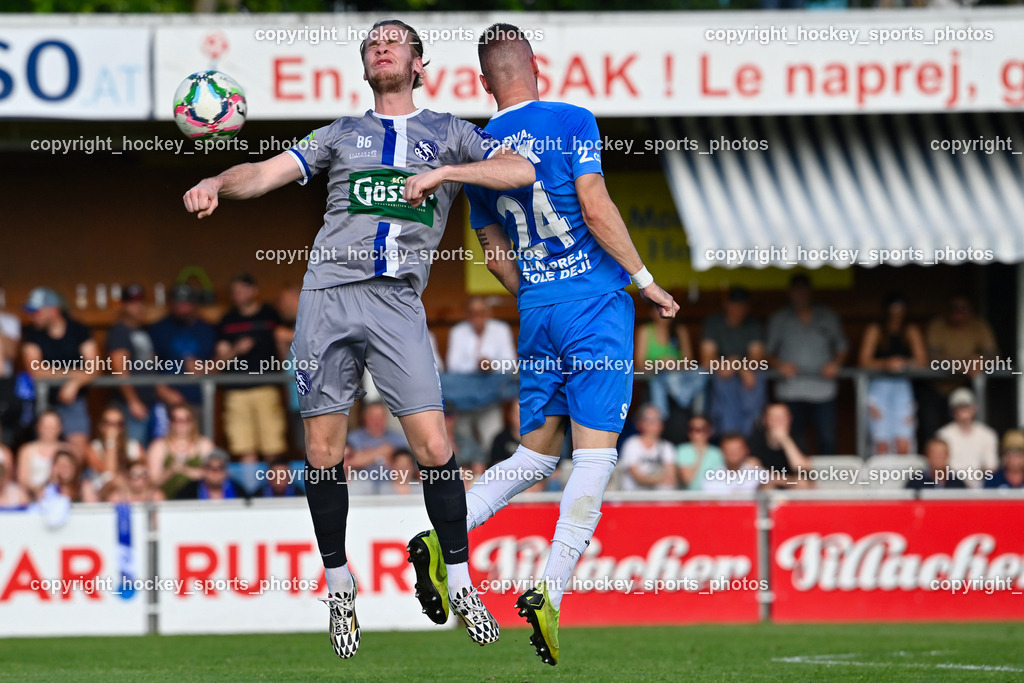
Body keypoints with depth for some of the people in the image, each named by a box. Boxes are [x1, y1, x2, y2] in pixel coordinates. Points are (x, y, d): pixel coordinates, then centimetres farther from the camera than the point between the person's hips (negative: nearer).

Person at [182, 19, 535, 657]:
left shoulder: (448, 132, 15)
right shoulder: (340, 134, 19)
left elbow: (521, 169, 2)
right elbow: (266, 172, 9)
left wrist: (442, 172, -11)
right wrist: (217, 183, -13)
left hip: (398, 302, -2)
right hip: (329, 295, 2)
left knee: (433, 447, -11)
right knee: (324, 453, 0)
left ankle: (461, 586, 1)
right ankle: (340, 589, 13)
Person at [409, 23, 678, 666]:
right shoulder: (570, 121, -6)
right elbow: (596, 209, -13)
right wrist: (646, 280, -5)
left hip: (536, 308, 5)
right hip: (596, 302, -5)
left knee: (537, 453, 16)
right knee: (595, 456, -5)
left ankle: (441, 540, 1)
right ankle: (550, 593, -17)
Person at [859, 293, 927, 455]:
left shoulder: (911, 331, 12)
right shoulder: (874, 330, 7)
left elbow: (921, 361, 4)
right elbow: (865, 361, -1)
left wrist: (904, 363, -16)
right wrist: (885, 364, -20)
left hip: (903, 386, 1)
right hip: (879, 385, -1)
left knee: (904, 445, -11)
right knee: (882, 444, -10)